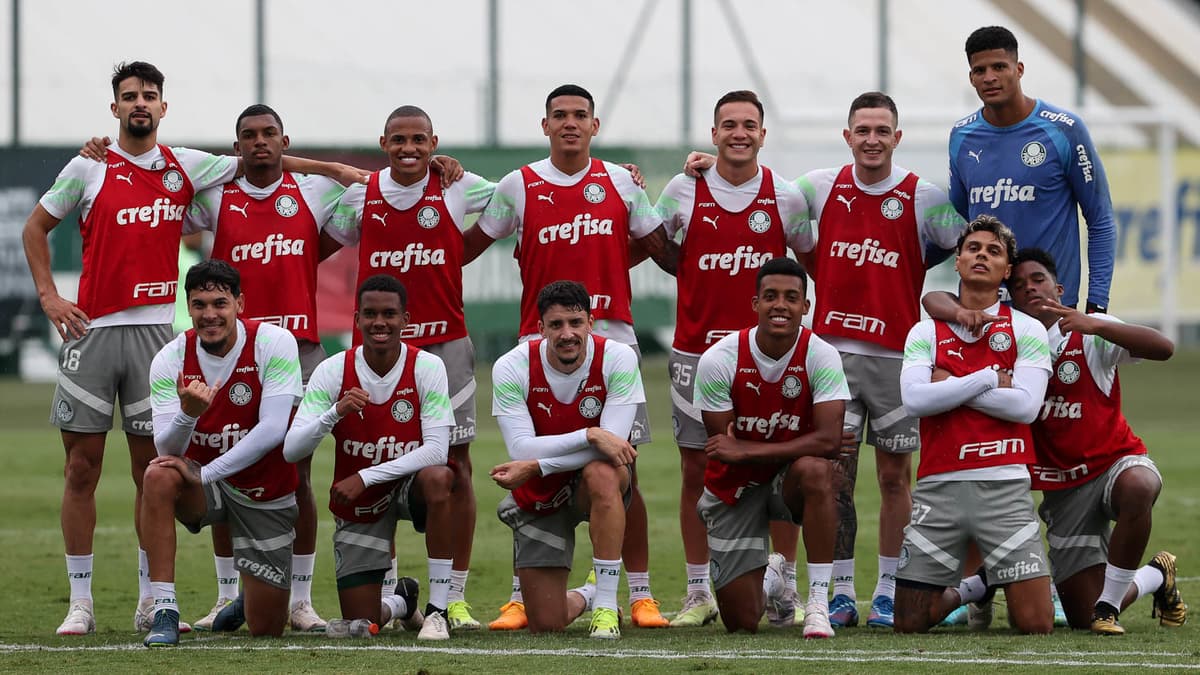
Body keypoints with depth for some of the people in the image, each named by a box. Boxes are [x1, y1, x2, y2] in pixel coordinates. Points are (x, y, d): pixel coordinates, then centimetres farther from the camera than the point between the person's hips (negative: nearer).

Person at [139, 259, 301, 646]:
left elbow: (272, 430, -25)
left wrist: (205, 474, -30)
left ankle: (255, 595, 41)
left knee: (266, 628, -1)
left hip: (264, 495, -1)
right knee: (158, 476, -35)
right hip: (205, 484, 1)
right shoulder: (171, 359, -12)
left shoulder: (273, 343, -18)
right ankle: (164, 614, -29)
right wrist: (187, 412, -42)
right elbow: (167, 449, -19)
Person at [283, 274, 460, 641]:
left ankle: (437, 610, -28)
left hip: (409, 486, -1)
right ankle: (400, 601, 39)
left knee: (438, 478, -39)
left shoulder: (427, 367, -17)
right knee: (360, 626, -2)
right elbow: (291, 450, -19)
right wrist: (335, 412, -37)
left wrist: (365, 477, -30)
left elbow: (436, 450, -25)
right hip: (358, 505, 2)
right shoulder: (333, 370, -14)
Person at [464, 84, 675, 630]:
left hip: (611, 338, 0)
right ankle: (521, 597, 4)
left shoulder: (620, 183, 7)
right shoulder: (519, 187, 5)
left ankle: (641, 595, 5)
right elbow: (464, 249, 13)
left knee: (623, 471, -1)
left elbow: (664, 251, 14)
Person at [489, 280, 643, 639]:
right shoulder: (511, 368, -18)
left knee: (601, 472, -41)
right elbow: (521, 449, -26)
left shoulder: (618, 359, -19)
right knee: (546, 624, -3)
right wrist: (591, 435, -37)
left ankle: (605, 605, -30)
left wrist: (534, 466, -32)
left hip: (598, 486, -1)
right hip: (538, 498, 1)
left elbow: (613, 443, -27)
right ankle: (585, 596, 37)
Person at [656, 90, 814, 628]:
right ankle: (698, 593, 11)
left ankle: (785, 589, 8)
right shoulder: (683, 192, 2)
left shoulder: (787, 197, 1)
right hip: (696, 351, 1)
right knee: (696, 472, 3)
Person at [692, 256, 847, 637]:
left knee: (815, 469, -40)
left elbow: (828, 440, -28)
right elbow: (722, 447, -12)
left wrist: (744, 451, -31)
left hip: (789, 482, -1)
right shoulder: (718, 360, -17)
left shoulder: (821, 356, -18)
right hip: (734, 488, 1)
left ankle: (818, 603, -30)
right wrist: (792, 446, -19)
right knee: (741, 623, -2)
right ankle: (768, 578, 39)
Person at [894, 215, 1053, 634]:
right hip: (938, 486, 1)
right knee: (909, 624, 0)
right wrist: (989, 380, -7)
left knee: (1036, 625, -8)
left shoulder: (1026, 331, 6)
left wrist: (950, 386, -6)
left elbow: (1025, 405, -9)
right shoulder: (925, 333, 9)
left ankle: (1006, 583, 27)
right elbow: (914, 400, -8)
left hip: (1004, 486, -1)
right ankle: (972, 589, 30)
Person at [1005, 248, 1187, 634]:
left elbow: (1163, 349, -21)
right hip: (1063, 487, 4)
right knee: (1082, 615, -5)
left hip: (1116, 461, -3)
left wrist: (1095, 324, -33)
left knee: (1137, 487, -44)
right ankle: (1156, 577, 29)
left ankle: (1110, 603, -25)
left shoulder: (1088, 335, -6)